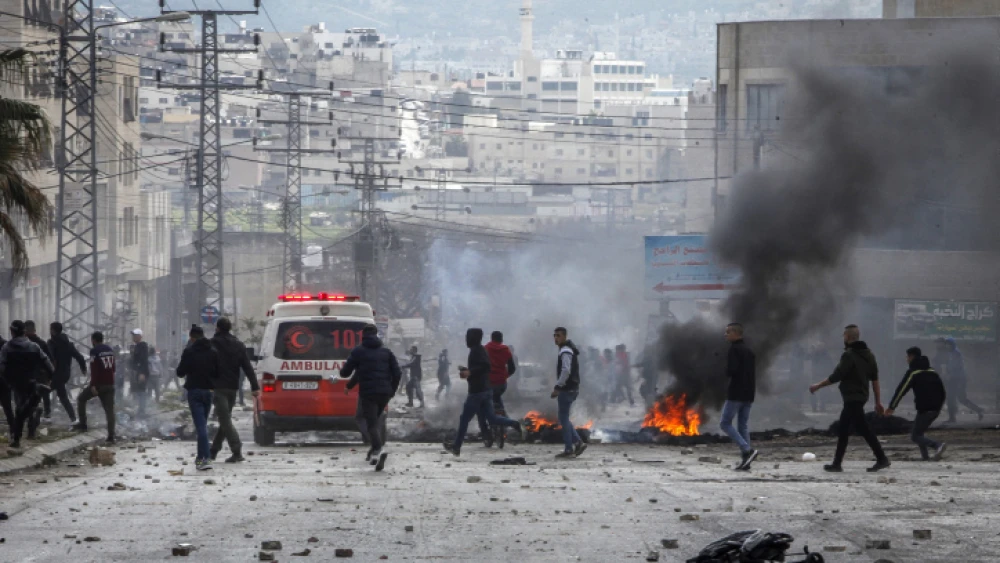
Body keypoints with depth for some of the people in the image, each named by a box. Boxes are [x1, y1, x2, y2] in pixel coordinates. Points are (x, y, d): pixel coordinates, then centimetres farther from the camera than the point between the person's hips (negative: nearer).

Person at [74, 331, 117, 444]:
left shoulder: (95, 351, -9)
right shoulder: (110, 350, 13)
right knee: (109, 410, 3)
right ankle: (111, 437, -6)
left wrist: (93, 385, -20)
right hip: (110, 384, 5)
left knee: (81, 399, 18)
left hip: (98, 384, -5)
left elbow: (94, 369, -17)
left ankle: (82, 424, 13)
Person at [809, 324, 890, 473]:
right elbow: (875, 380, 11)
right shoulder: (868, 355, 12)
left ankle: (882, 459, -14)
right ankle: (837, 463, 16)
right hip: (861, 397, 9)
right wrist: (878, 402, 13)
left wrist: (817, 386, -5)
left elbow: (836, 377, -16)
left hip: (852, 398, -9)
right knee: (842, 431, 14)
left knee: (864, 430, -10)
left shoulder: (849, 355, -14)